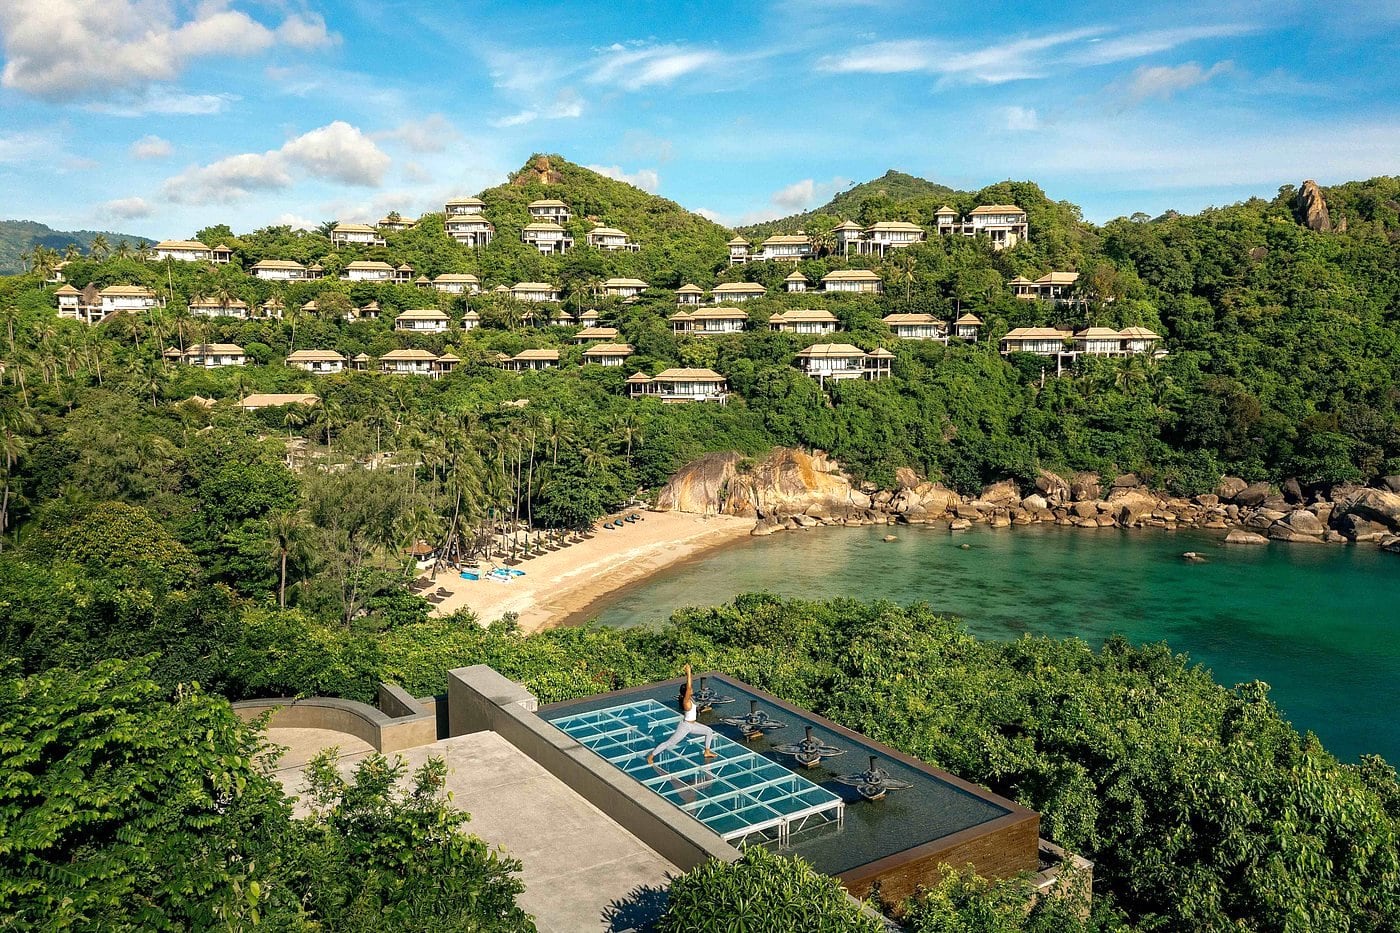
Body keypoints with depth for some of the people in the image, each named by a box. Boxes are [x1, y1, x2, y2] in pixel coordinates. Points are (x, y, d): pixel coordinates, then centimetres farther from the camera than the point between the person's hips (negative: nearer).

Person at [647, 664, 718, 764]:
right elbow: (688, 687, -38)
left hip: (692, 725, 9)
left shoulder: (689, 698, -3)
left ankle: (707, 752, 23)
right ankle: (651, 756, 8)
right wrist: (688, 673, -36)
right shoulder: (686, 701, -25)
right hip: (685, 726, -9)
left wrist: (688, 672, -9)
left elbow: (689, 685, 3)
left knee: (709, 731, 12)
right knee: (669, 743, -2)